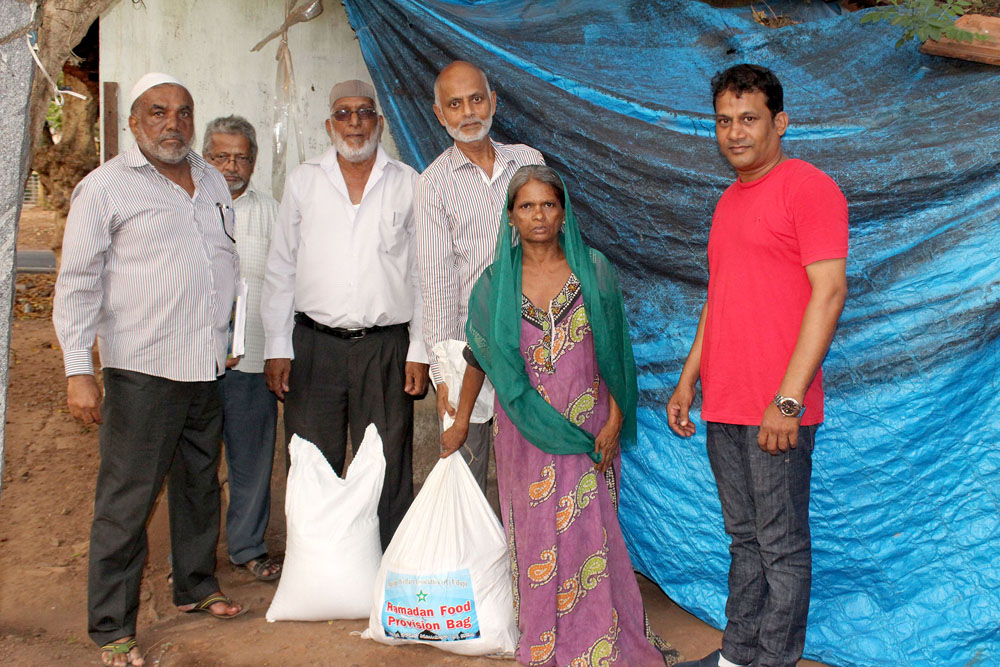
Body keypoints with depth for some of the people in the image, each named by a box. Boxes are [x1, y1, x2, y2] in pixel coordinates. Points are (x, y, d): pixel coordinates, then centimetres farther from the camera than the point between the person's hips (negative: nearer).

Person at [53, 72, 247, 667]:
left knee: (201, 484, 17)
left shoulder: (213, 182, 13)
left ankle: (197, 588, 35)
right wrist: (79, 371, -13)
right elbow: (78, 283, -7)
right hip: (141, 371, -6)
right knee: (127, 499, -1)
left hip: (208, 367, 6)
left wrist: (233, 336, 20)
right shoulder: (105, 187, -5)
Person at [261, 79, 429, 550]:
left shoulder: (407, 184, 7)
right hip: (315, 345, 1)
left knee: (388, 472, 3)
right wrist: (277, 348, 3)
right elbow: (280, 270, 10)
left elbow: (423, 273, 7)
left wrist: (419, 351, 0)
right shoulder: (303, 181, 10)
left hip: (386, 347, -1)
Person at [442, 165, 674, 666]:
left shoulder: (593, 271, -1)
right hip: (526, 432, 1)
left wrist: (613, 421, -5)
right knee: (534, 533, 5)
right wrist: (460, 424, 15)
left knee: (588, 530, -1)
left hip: (587, 428, -1)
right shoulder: (496, 283, 2)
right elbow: (478, 357, 11)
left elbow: (613, 353, 1)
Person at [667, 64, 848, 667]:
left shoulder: (809, 188, -8)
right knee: (745, 538, 17)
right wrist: (688, 381, 18)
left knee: (782, 545, 2)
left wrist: (788, 399, -20)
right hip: (724, 408, 8)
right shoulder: (729, 200, 18)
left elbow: (829, 292, -15)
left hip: (778, 411, -8)